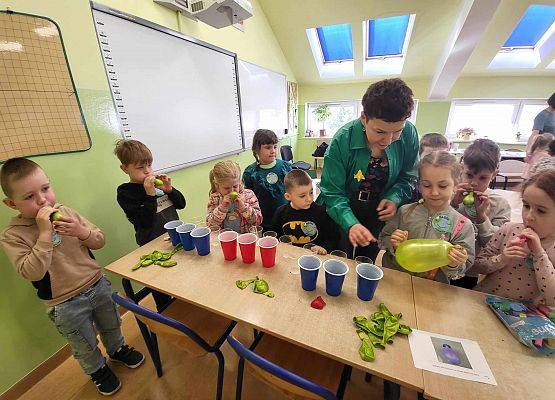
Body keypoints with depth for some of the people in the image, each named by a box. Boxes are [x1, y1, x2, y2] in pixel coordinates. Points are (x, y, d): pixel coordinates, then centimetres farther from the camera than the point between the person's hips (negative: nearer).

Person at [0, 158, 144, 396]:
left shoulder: (65, 213, -7)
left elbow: (99, 242, -3)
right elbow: (31, 273, -27)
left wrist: (82, 231, -24)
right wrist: (45, 233, -32)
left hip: (98, 285, 3)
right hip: (66, 305, -3)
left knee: (111, 326, 27)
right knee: (86, 346, 21)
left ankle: (117, 350, 57)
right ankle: (98, 370, 51)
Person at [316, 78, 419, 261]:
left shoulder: (409, 135, -16)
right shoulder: (343, 140, -27)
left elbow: (408, 176, 0)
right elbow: (332, 192, -25)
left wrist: (395, 198, -20)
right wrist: (351, 224, -38)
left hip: (379, 212, 3)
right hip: (345, 211, -2)